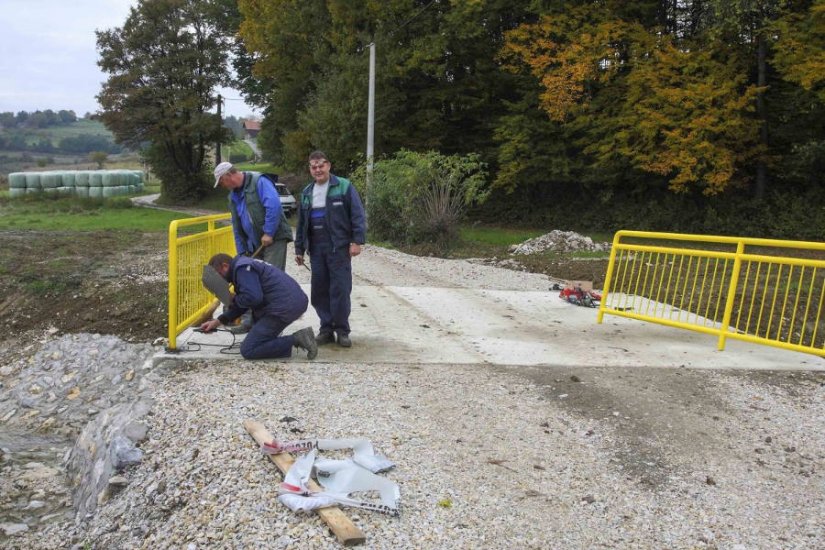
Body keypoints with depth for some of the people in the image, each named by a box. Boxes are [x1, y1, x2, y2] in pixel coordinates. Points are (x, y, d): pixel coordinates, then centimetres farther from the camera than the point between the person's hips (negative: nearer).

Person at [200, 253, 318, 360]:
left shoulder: (242, 268, -8)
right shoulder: (244, 264, 25)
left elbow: (252, 298, -22)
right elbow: (242, 304, 26)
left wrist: (233, 300, -2)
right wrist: (218, 321, 20)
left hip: (285, 307, -11)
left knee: (247, 351, -5)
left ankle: (296, 339, -12)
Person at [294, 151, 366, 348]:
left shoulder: (344, 187, -2)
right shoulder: (306, 193, 16)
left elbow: (358, 216, -7)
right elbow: (301, 224, 20)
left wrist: (357, 240, -15)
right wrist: (299, 249, 18)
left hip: (339, 248, -5)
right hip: (316, 249, 6)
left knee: (340, 290, -4)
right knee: (319, 291, 7)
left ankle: (342, 330, 7)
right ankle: (326, 328, 18)